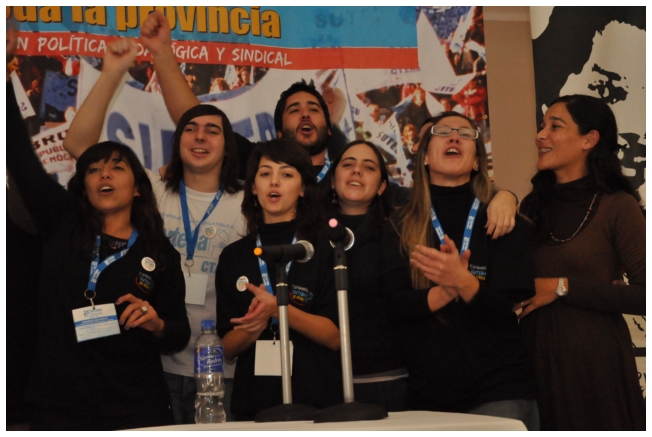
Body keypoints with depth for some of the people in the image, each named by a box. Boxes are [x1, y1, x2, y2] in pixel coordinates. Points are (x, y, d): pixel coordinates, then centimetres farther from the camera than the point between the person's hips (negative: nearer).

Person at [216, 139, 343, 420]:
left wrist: (278, 309, -22)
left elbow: (336, 335, -8)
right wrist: (256, 326, -15)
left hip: (317, 400, -2)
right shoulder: (234, 256, 7)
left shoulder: (325, 248, -2)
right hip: (252, 402, 2)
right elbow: (227, 348, 5)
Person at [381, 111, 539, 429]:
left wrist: (463, 282, -27)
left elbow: (504, 310, -8)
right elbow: (396, 307, -5)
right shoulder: (401, 225, 5)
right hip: (426, 392, 2)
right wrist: (446, 290, -23)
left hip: (499, 390, -1)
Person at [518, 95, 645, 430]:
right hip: (538, 354, 5)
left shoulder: (617, 205, -9)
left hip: (596, 358, -5)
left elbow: (643, 295, -16)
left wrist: (563, 288, -14)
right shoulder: (533, 205, 7)